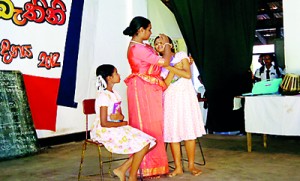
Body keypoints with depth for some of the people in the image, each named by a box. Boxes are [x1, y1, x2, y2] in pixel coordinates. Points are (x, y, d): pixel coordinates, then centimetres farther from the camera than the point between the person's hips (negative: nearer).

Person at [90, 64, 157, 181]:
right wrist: (122, 123, -9)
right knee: (143, 144, -17)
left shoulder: (114, 94, 11)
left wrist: (120, 117, -11)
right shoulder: (103, 96, -17)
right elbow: (104, 123, -20)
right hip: (105, 132, -9)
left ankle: (122, 169, 4)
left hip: (116, 129, 9)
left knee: (146, 143, -4)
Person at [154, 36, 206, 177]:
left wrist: (168, 67, -12)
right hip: (170, 99, 2)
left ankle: (191, 165, 5)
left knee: (189, 132, -3)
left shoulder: (181, 55, 5)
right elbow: (165, 85, -5)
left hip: (185, 96, -2)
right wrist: (176, 67, -13)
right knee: (172, 133, -2)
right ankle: (178, 167, 5)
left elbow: (188, 75, -9)